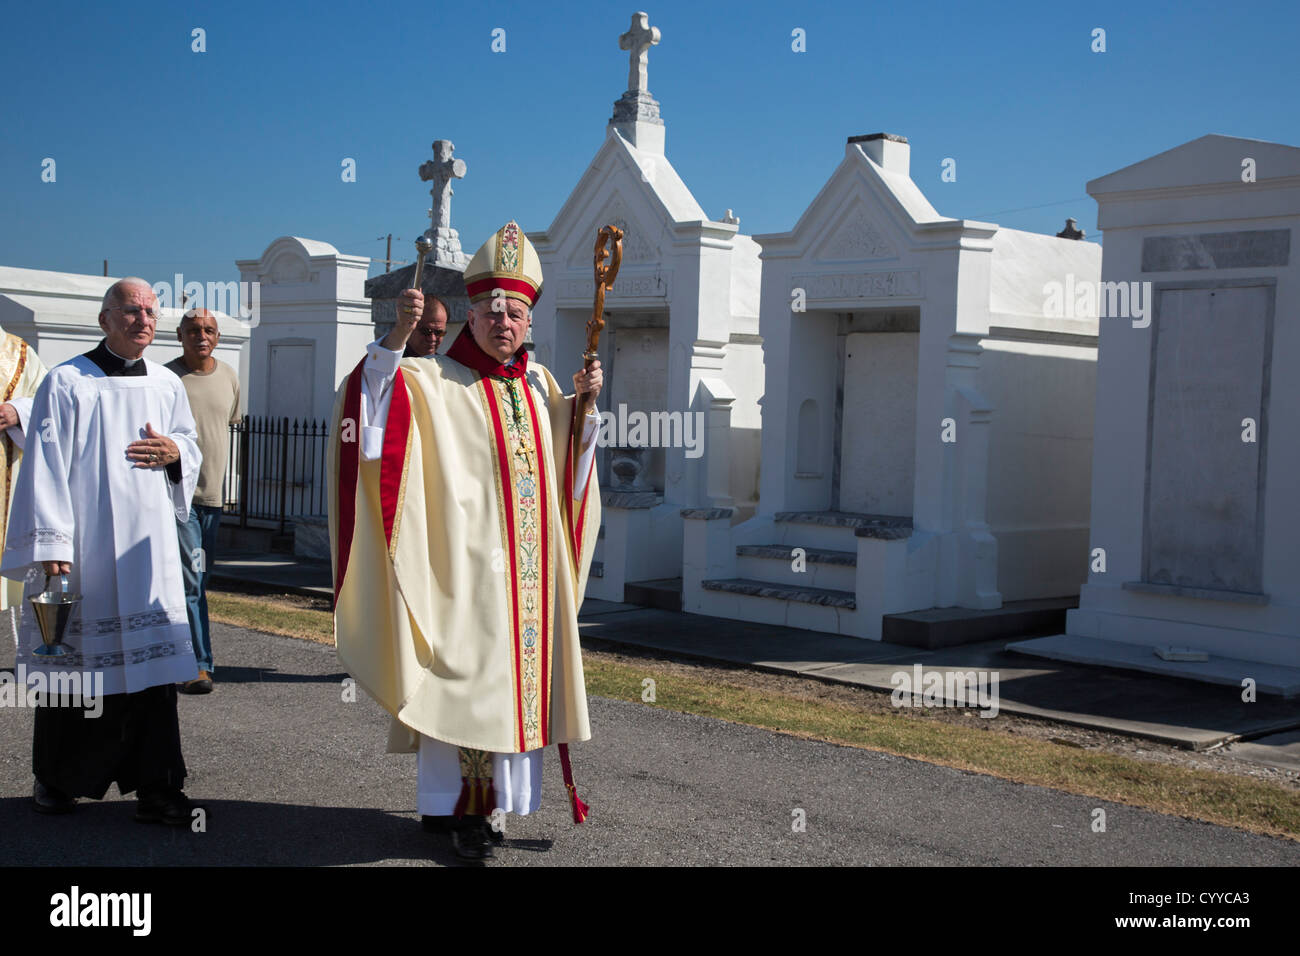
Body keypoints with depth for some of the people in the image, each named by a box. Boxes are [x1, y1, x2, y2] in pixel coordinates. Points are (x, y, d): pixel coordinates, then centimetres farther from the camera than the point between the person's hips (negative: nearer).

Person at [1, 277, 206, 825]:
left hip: (147, 548, 4)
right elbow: (46, 465, -6)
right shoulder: (66, 383, -2)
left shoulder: (167, 386, 12)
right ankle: (55, 781, 24)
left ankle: (155, 790, 4)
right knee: (70, 665, 6)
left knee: (152, 665, -1)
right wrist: (50, 546, -13)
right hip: (81, 549, -3)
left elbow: (192, 446, 22)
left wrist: (176, 453, -3)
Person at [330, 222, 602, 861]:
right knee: (465, 676, -5)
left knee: (516, 676, 9)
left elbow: (566, 459, 27)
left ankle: (489, 800, 20)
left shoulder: (538, 383, 14)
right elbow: (373, 405, -22)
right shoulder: (434, 383, -5)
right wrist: (397, 339, -35)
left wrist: (583, 402, 10)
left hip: (529, 573, 6)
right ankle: (455, 806, 6)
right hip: (465, 563, -6)